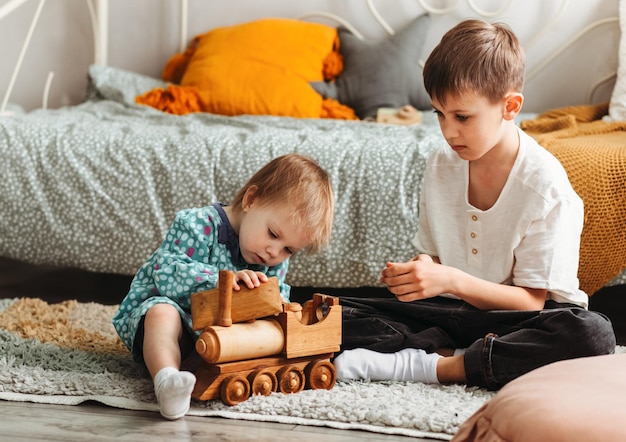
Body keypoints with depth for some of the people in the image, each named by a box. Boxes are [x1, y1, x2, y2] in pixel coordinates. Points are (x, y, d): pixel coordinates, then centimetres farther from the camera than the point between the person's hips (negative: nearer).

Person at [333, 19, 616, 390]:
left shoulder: (545, 183, -14)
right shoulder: (441, 167, 2)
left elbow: (531, 301, -14)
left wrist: (452, 280, -27)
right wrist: (418, 274, -12)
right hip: (452, 312, 4)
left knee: (593, 334, -38)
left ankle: (427, 366, -30)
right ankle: (458, 356, -22)